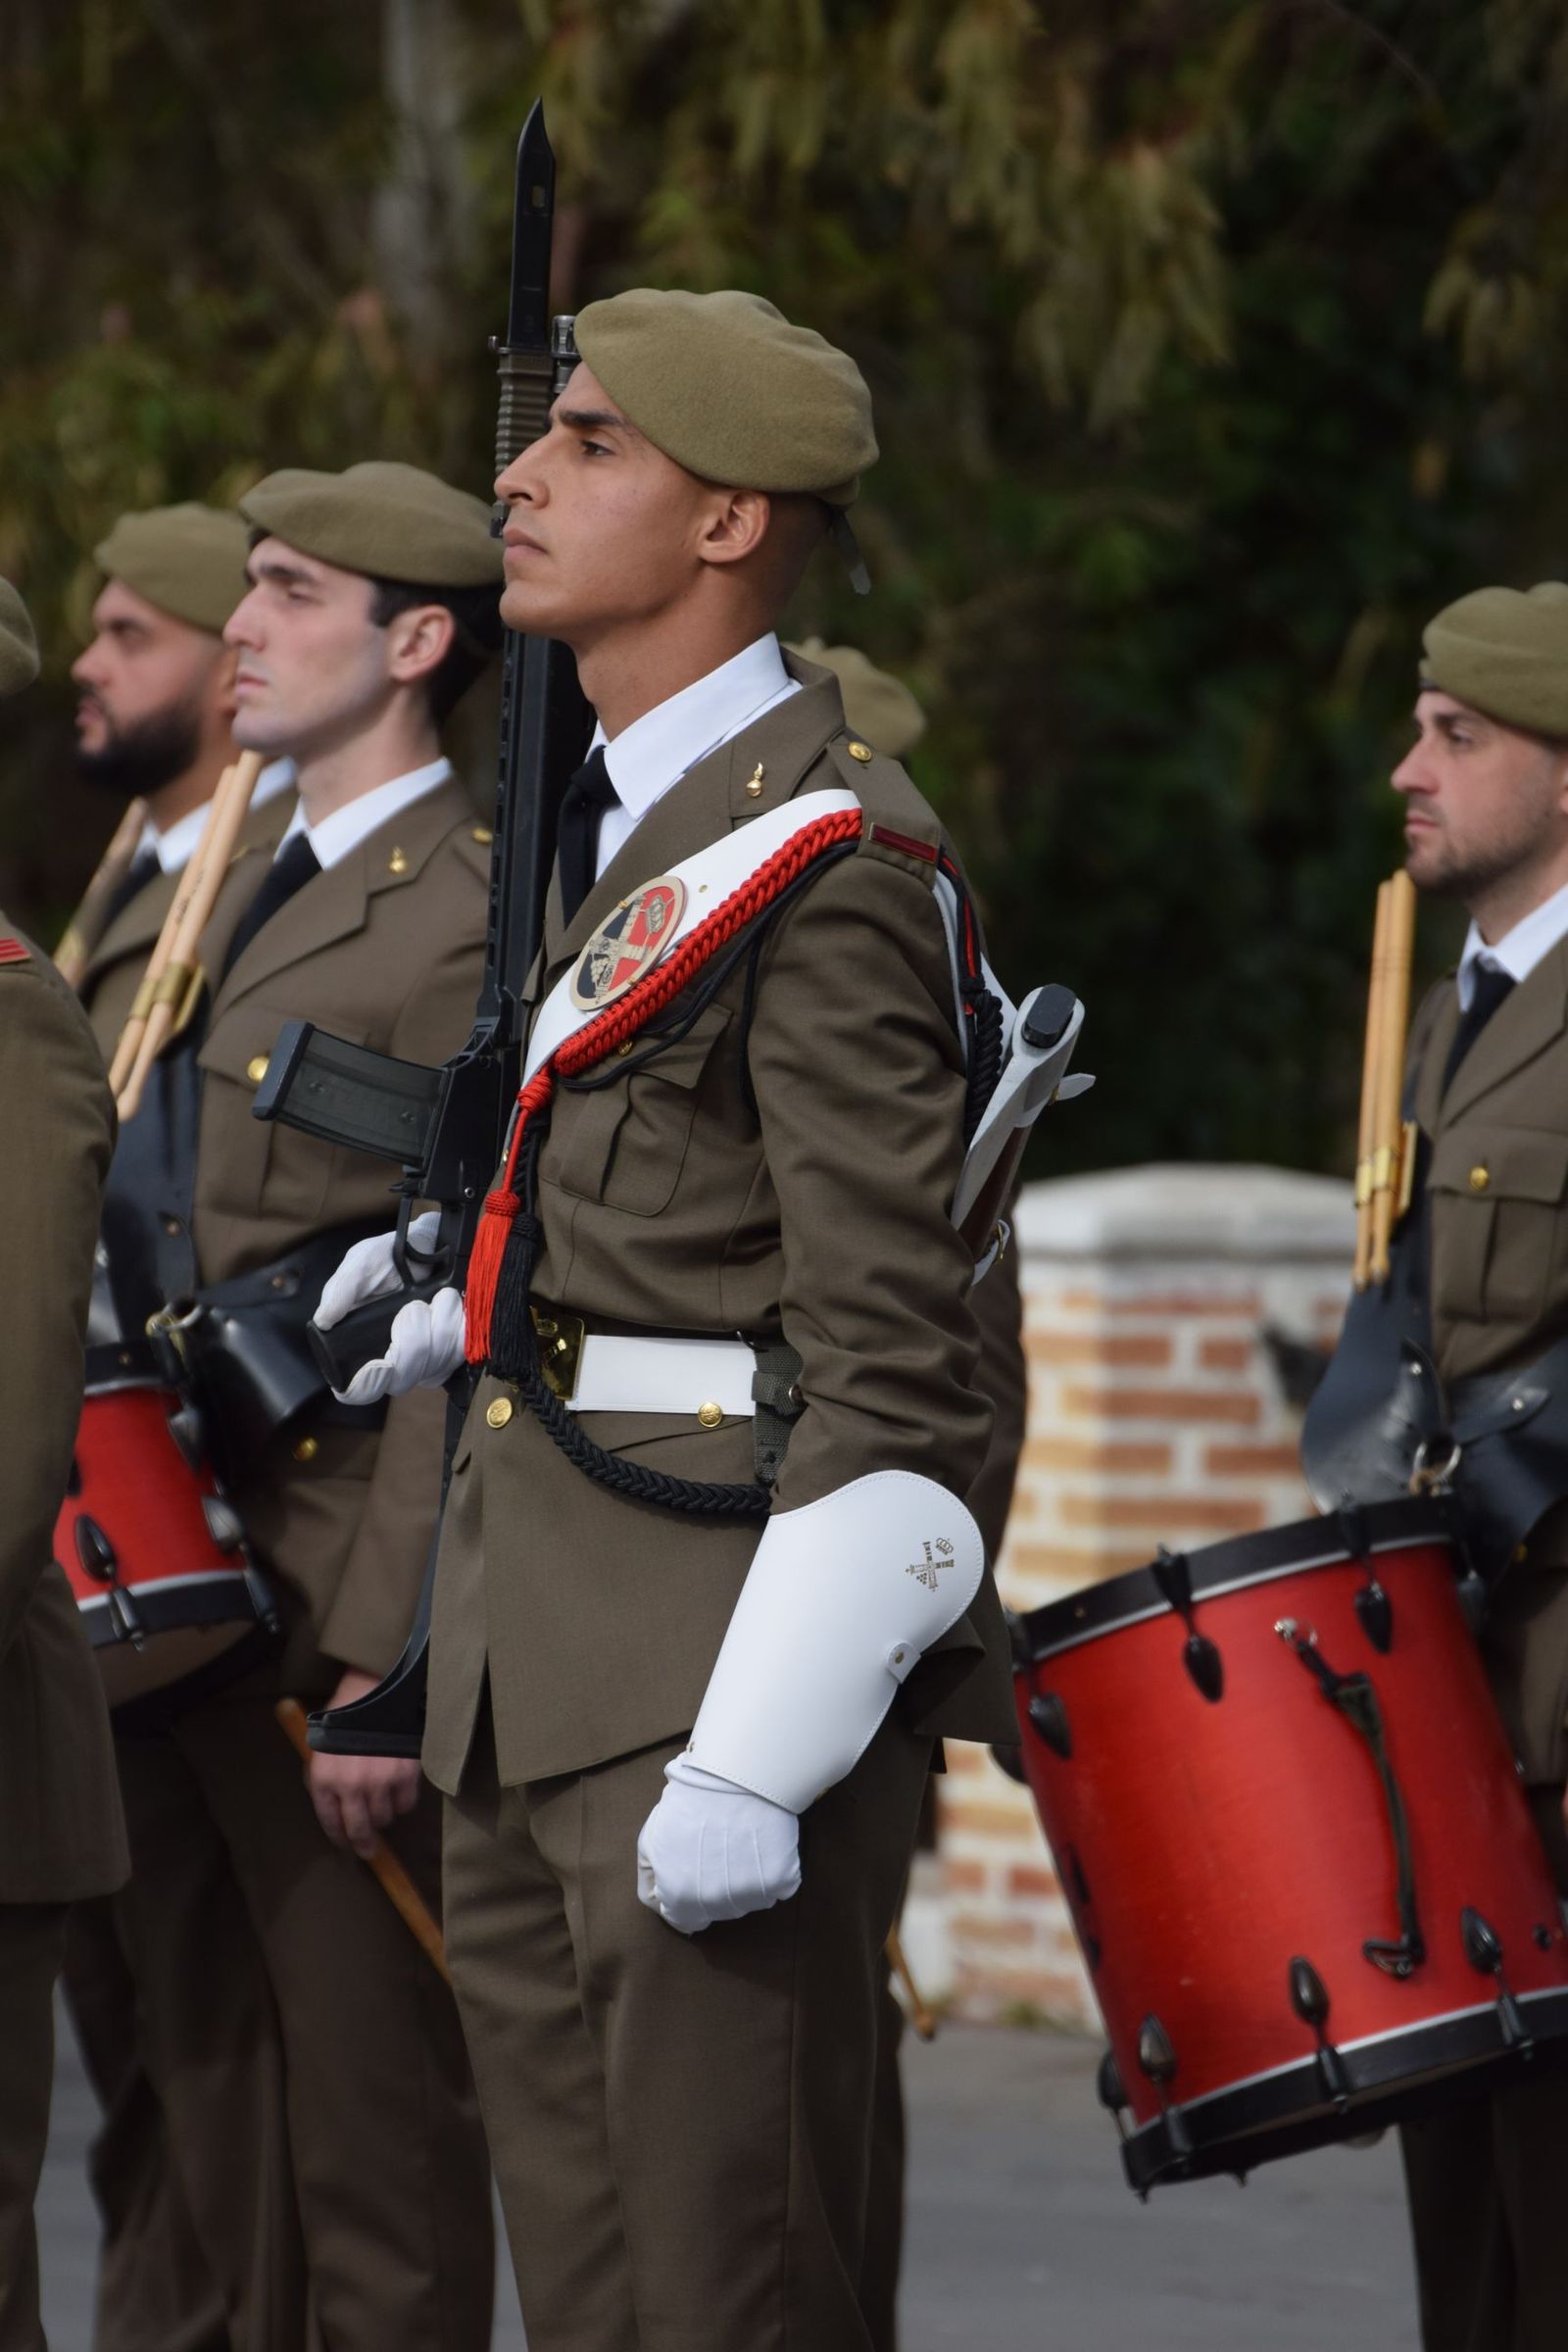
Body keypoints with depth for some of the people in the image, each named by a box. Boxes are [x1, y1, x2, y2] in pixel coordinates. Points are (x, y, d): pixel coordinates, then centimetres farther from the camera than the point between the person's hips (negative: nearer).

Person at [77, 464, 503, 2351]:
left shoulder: (464, 919, -11)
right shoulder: (273, 899, 18)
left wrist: (384, 1661, -20)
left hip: (333, 1603, -9)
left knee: (371, 2094, -3)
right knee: (211, 2079, 13)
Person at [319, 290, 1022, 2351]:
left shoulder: (820, 858, -14)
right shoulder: (606, 825, 15)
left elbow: (895, 1365, -18)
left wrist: (752, 1761, -22)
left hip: (722, 1643, -9)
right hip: (543, 1663, 9)